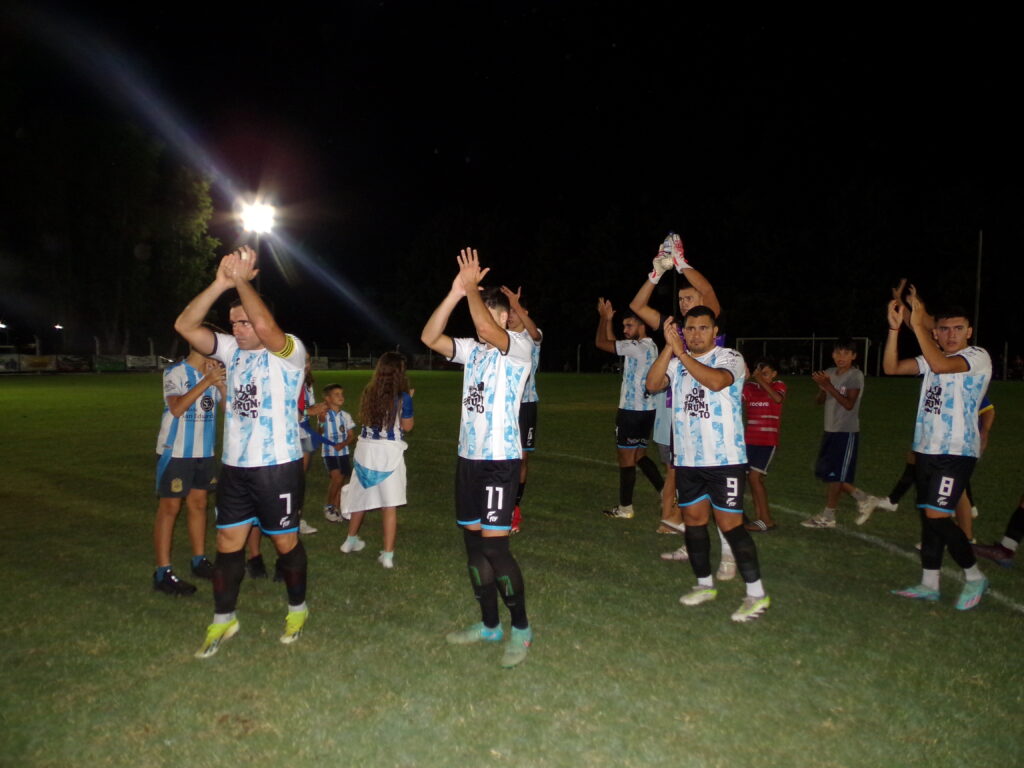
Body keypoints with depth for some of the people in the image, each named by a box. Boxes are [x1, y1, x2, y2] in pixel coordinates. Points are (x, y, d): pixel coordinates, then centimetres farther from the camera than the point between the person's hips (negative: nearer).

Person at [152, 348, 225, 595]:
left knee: (199, 504, 13)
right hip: (175, 452, -6)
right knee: (169, 508, -2)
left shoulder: (214, 375, 7)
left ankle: (199, 561, 24)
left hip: (205, 452, 6)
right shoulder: (175, 372, -9)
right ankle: (163, 573, 3)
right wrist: (206, 381, -26)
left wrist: (221, 383, -13)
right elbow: (176, 408, -22)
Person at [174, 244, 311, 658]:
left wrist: (242, 279, -21)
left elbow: (265, 327, -33)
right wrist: (222, 281, -13)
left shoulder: (289, 352, -10)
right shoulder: (233, 350, 7)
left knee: (285, 542, 9)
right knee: (227, 542, 10)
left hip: (279, 466, -5)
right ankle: (223, 620, 27)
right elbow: (185, 325, -4)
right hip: (234, 466, 6)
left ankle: (297, 609, 31)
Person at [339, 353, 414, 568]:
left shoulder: (368, 393, 1)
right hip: (390, 452, -4)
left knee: (361, 496, 21)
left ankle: (351, 540, 38)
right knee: (389, 504, 1)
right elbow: (407, 426, -1)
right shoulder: (402, 397, -10)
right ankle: (388, 554, 3)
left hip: (366, 449, 5)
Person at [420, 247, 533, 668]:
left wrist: (473, 287, -13)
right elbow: (429, 337, -1)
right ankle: (489, 624, 26)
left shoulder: (519, 346, -7)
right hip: (468, 458, 8)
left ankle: (521, 628, 10)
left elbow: (486, 326, -28)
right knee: (473, 544, 12)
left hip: (501, 459, -7)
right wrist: (456, 291, -8)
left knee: (495, 547, -8)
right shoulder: (472, 349, 12)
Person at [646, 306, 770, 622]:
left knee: (729, 524, -6)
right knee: (693, 520, 11)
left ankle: (757, 594, 4)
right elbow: (653, 384, -7)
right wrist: (670, 347, -15)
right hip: (687, 458, 5)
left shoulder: (730, 358, -5)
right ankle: (705, 585, 26)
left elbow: (716, 381, -27)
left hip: (725, 458, -5)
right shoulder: (678, 361, 10)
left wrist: (681, 352, -26)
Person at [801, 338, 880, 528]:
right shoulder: (829, 373, 9)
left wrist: (829, 386, -24)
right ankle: (864, 499, 23)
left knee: (834, 474, -2)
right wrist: (821, 387, -12)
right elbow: (820, 401, 8)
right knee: (826, 473, 11)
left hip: (847, 432, -7)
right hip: (830, 430, 8)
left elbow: (849, 404, -19)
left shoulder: (855, 375, -10)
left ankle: (827, 516, 8)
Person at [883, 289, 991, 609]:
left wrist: (917, 324, -26)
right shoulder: (933, 359, 12)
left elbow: (941, 365, -28)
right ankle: (929, 584, 20)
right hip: (926, 450, 7)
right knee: (928, 518, 11)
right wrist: (894, 328, -9)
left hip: (956, 452, -7)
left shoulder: (978, 357, -8)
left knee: (937, 517, -11)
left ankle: (974, 577, 9)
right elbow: (891, 367, 2)